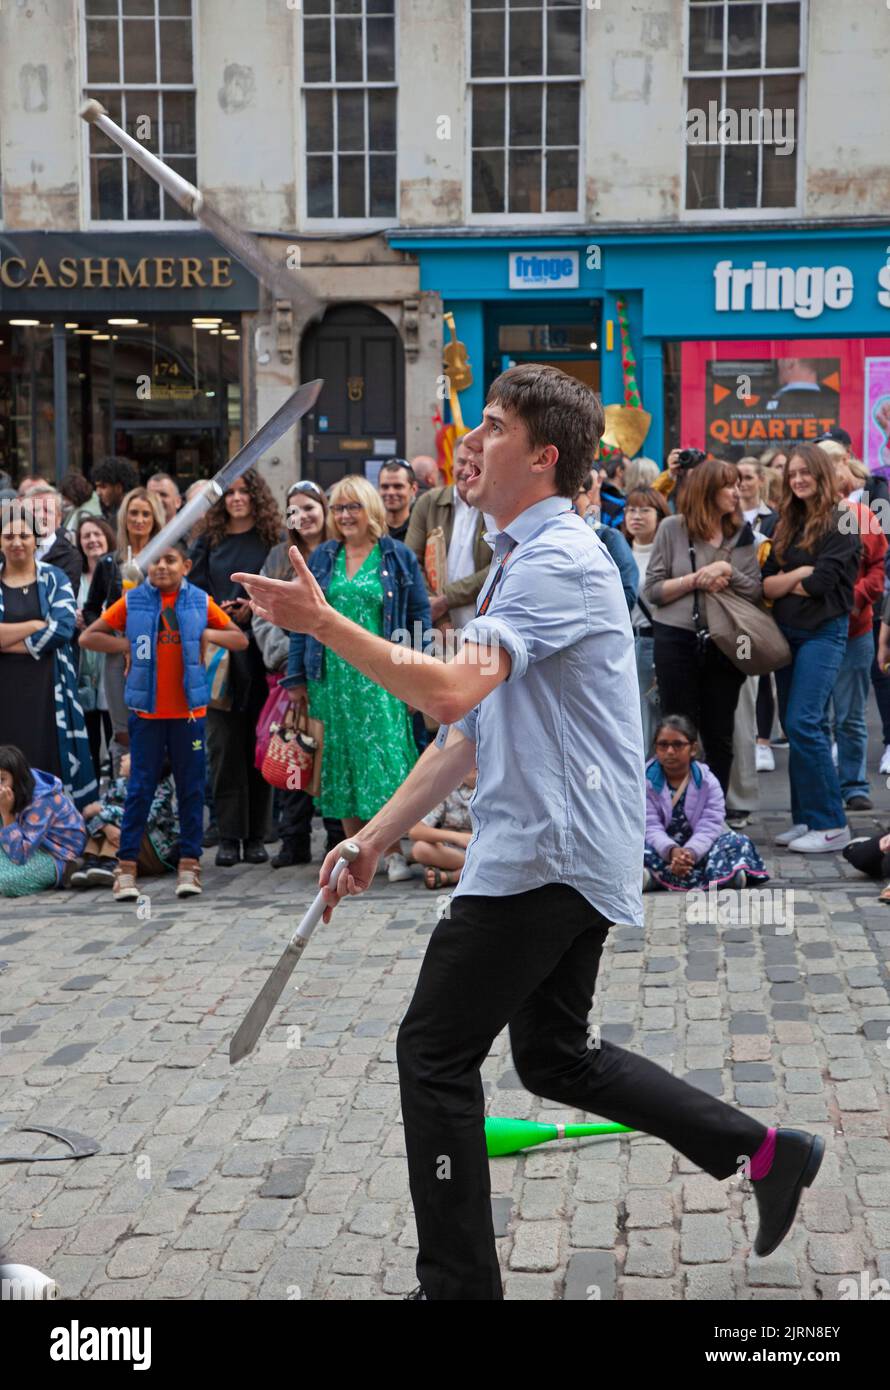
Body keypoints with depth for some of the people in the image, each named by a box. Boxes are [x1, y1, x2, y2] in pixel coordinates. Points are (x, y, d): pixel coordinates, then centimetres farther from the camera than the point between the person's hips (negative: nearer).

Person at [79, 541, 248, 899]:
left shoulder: (201, 602, 3)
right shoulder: (132, 601, 1)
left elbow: (241, 640, 8)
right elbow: (87, 637, 4)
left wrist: (208, 634, -8)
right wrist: (126, 644, -9)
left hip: (189, 711, 1)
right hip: (146, 711, -1)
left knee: (191, 789, 5)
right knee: (140, 789, 2)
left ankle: (189, 866, 12)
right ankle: (126, 868, 6)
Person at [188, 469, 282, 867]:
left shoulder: (272, 542, 6)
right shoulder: (208, 542, 11)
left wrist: (254, 606, -12)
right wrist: (217, 610, -10)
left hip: (260, 651, -1)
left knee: (258, 743, 1)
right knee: (224, 743, -2)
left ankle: (256, 835, 8)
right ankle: (229, 834, 3)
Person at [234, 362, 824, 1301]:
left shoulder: (559, 560, -16)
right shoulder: (519, 559, 17)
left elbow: (451, 691, -30)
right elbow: (471, 731, 18)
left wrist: (323, 623, -22)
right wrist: (374, 838, 15)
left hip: (551, 853, -10)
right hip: (562, 851, 10)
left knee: (434, 1053, -3)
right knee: (555, 1057, 18)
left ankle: (457, 1286, 9)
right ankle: (763, 1152, 26)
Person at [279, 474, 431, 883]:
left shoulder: (398, 557, 4)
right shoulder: (320, 559, 12)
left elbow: (419, 616, 3)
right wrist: (297, 676, 6)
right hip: (331, 677, 4)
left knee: (385, 756, -7)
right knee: (341, 761, 6)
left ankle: (393, 852, 1)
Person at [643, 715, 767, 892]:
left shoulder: (708, 781, 1)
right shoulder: (645, 780, -1)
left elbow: (709, 827, -12)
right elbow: (651, 827, -12)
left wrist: (690, 853, -33)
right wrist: (672, 851, -34)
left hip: (696, 850, 2)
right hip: (662, 849, -1)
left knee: (738, 841, -20)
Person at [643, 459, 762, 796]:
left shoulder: (741, 534, 7)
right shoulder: (672, 528, -2)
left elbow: (755, 591, 2)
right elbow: (652, 589, -5)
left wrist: (727, 571, -13)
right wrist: (695, 580, -15)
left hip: (724, 642, 3)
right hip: (677, 640, -3)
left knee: (719, 736, 8)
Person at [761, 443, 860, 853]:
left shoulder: (839, 523, -6)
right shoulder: (787, 524, 14)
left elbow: (823, 581, -15)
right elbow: (766, 583, 7)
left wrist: (783, 583, -1)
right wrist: (799, 574, -11)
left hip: (824, 631, -7)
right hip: (787, 631, 7)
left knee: (803, 723, -15)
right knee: (793, 725, 7)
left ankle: (831, 824, -9)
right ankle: (805, 819, 14)